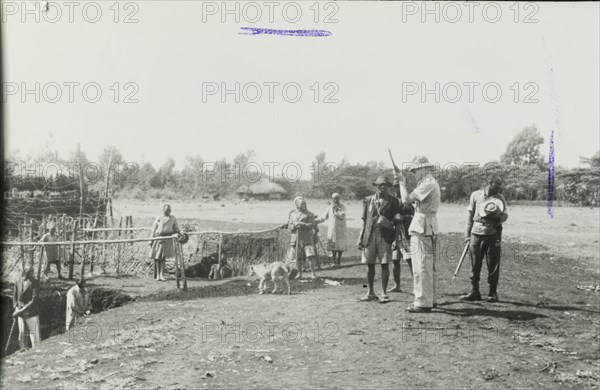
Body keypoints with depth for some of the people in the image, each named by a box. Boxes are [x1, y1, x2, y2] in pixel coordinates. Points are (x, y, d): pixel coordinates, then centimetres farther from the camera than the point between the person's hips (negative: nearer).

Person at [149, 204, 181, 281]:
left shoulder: (173, 219, 9)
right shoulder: (159, 219, 5)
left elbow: (176, 228, 12)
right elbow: (153, 229, 7)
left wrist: (180, 233, -7)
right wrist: (151, 240, 2)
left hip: (167, 239, 0)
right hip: (158, 238, 0)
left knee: (163, 257, -2)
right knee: (157, 257, 3)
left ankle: (161, 275, 2)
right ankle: (157, 275, 13)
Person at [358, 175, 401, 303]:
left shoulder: (393, 201, 6)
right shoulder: (368, 200, 13)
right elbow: (365, 220, 13)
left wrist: (389, 223, -17)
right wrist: (360, 238, 7)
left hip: (385, 236, -2)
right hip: (370, 235, 2)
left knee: (385, 265, -3)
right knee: (370, 265, 5)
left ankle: (384, 293, 5)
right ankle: (370, 292, 16)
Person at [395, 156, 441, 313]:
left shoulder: (428, 184, -15)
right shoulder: (432, 183, 19)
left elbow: (406, 199, -19)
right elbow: (413, 199, 16)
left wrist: (401, 181, -8)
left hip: (422, 229, -11)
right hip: (429, 229, 11)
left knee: (421, 267, -8)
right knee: (428, 267, 16)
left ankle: (423, 303, -6)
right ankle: (430, 299, 24)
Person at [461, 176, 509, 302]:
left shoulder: (500, 198, 5)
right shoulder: (475, 195, 5)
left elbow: (505, 216, 7)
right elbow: (470, 214, 10)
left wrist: (498, 215, -16)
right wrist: (467, 233, 7)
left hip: (493, 234, -1)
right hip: (476, 232, 1)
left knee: (493, 265, 1)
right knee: (475, 264, 3)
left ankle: (493, 293, 9)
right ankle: (474, 292, 11)